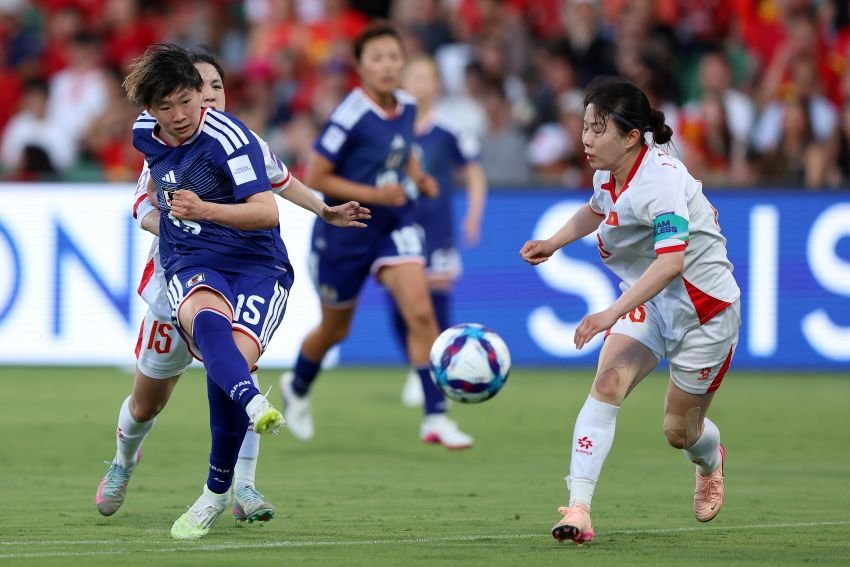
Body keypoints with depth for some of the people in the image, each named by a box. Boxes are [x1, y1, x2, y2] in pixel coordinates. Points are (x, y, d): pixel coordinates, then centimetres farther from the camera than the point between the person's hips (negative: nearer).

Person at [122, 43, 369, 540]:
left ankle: (218, 493, -3)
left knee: (231, 359, -27)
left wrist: (203, 209, -36)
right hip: (190, 265, 4)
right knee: (206, 320, -35)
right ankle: (256, 407, -68)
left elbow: (267, 212, -23)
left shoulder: (228, 138, -15)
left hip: (258, 264, -3)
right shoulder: (145, 133, 6)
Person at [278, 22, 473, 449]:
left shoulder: (406, 107, -3)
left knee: (420, 313, -16)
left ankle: (435, 418, -14)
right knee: (335, 329, 15)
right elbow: (315, 177, -20)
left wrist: (418, 176, 0)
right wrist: (373, 194, -25)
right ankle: (298, 387, 46)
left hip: (394, 228, 4)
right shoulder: (350, 117, -23)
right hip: (345, 233, -4)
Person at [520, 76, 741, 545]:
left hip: (703, 307, -6)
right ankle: (578, 506, -25)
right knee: (607, 385, -19)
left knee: (680, 430, 7)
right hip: (647, 302, 6)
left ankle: (710, 464, 45)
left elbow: (671, 261, -40)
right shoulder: (609, 174, -2)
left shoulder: (660, 179, -28)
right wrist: (553, 243, 12)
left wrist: (612, 313, -46)